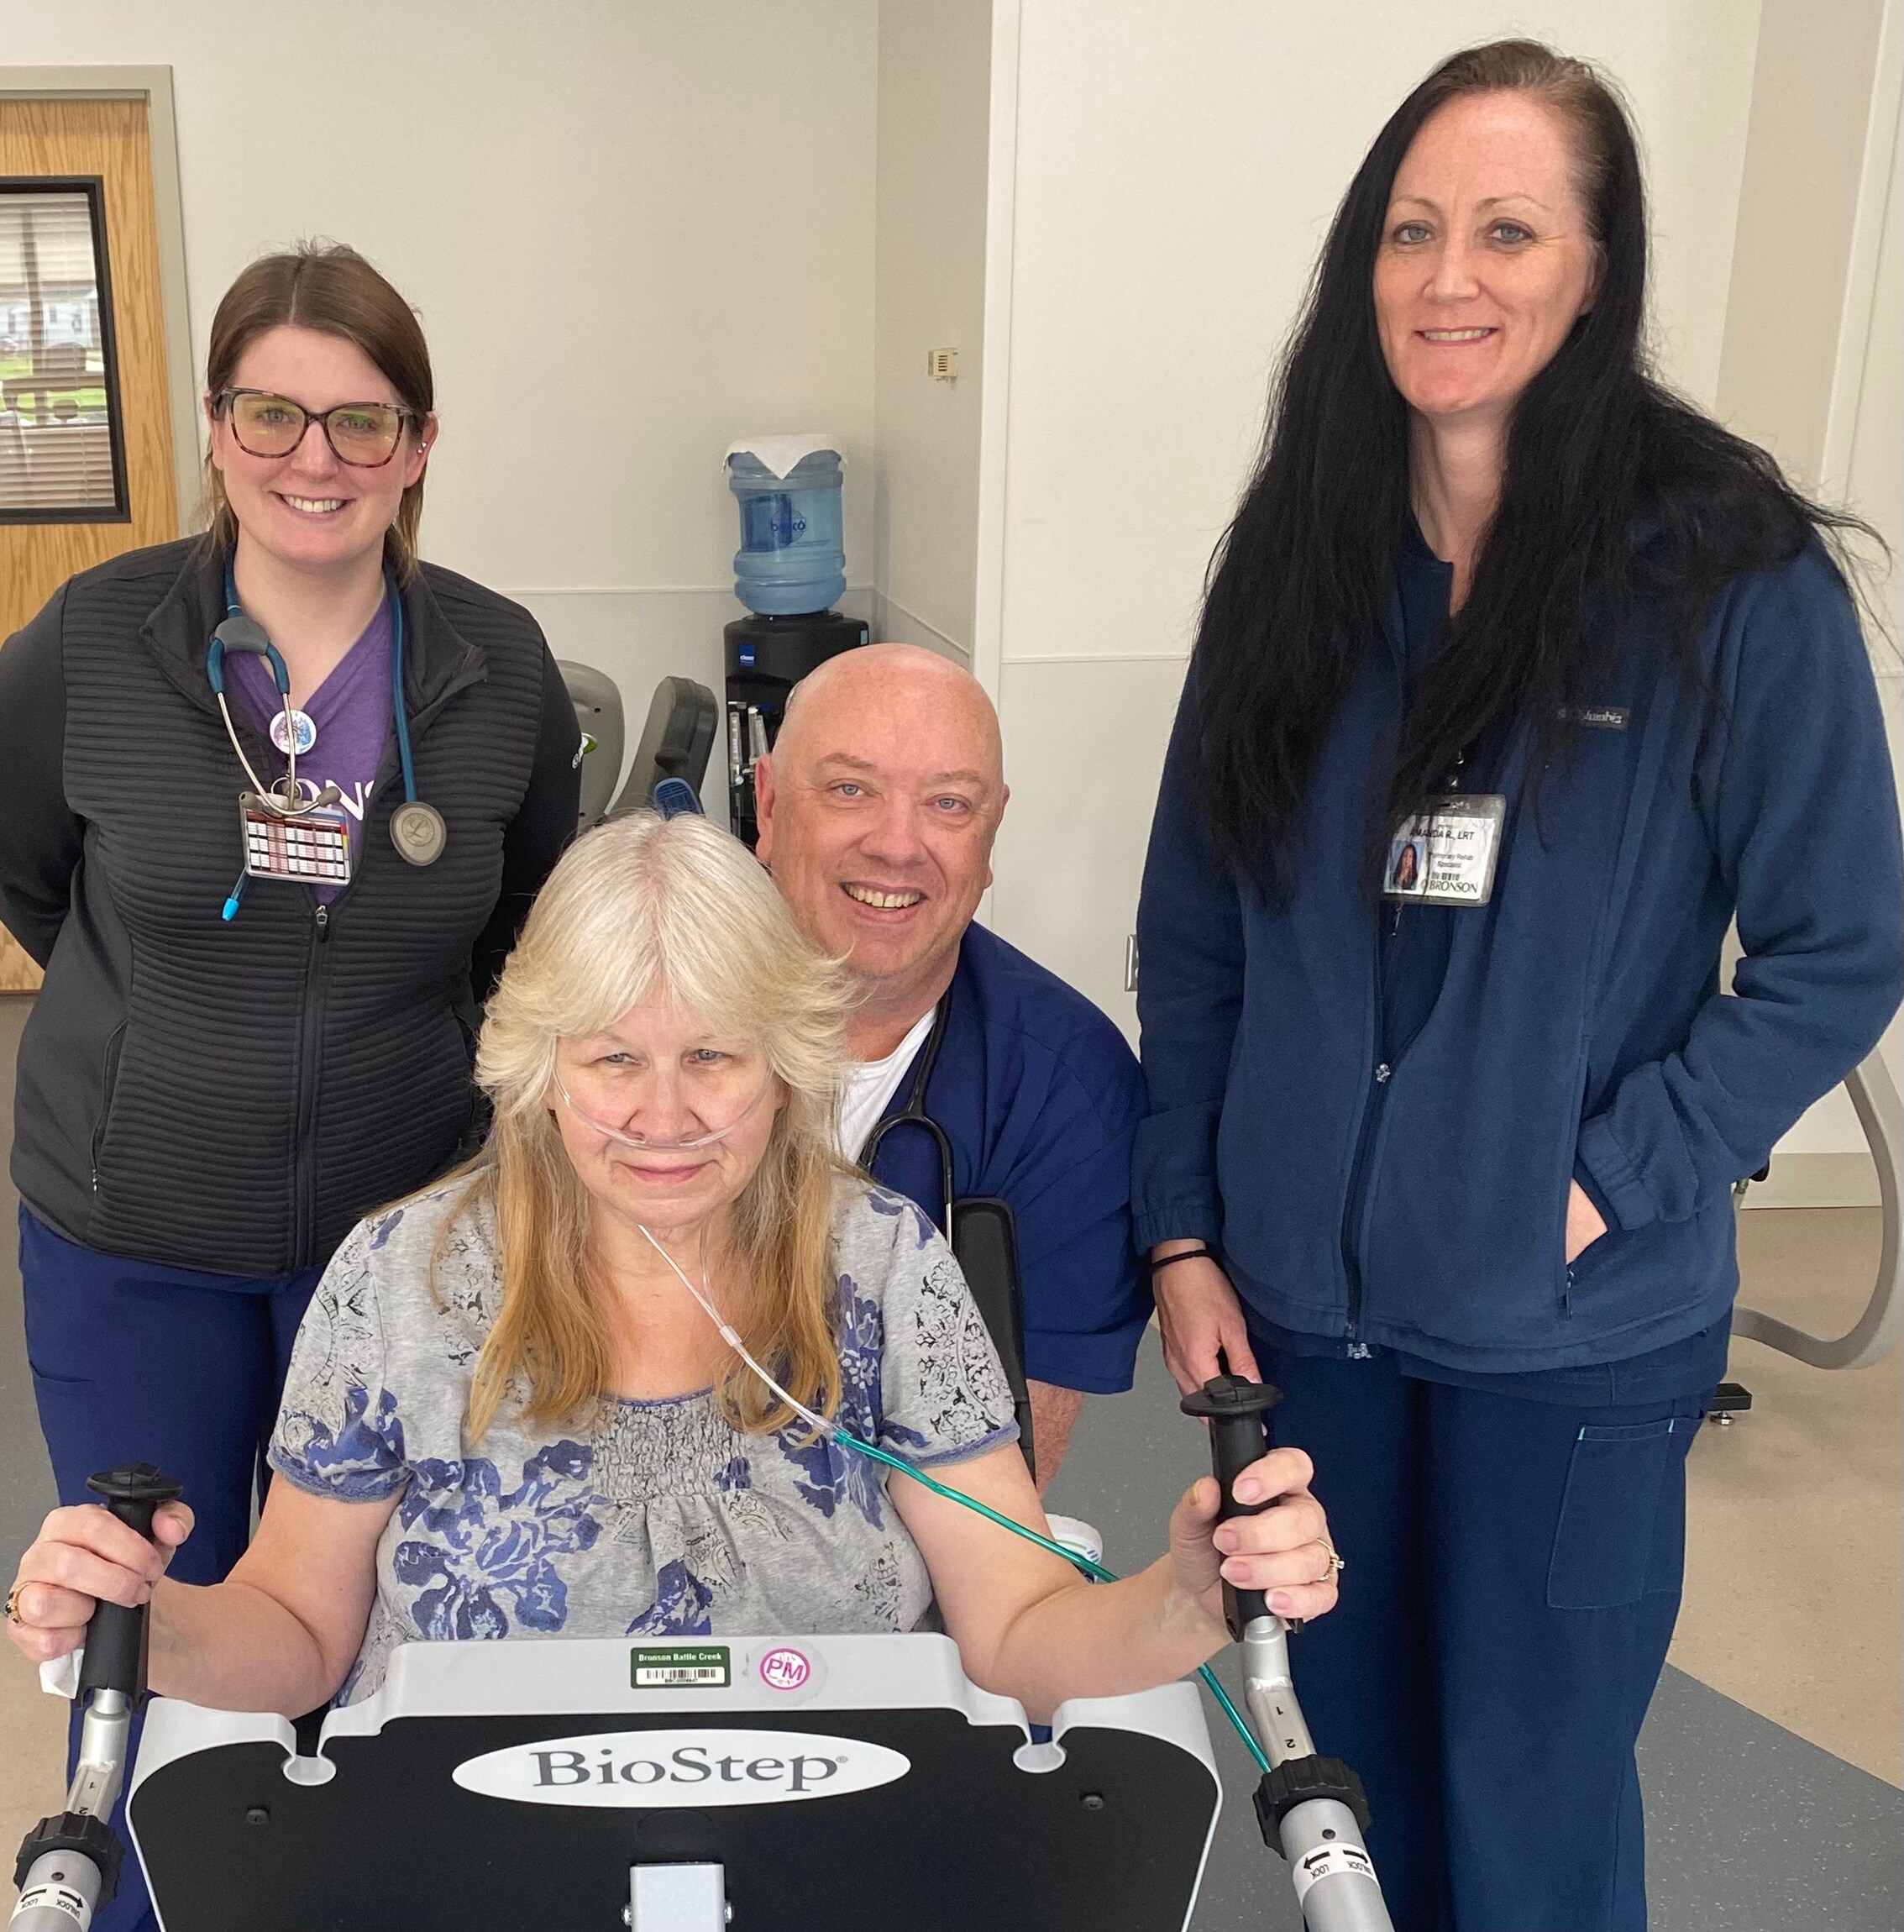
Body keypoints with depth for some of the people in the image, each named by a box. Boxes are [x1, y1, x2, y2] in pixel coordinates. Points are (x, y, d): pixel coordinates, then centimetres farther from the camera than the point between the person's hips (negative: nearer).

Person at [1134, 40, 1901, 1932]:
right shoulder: (1298, 558, 1)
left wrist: (1602, 1186, -14)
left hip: (1578, 1333, -3)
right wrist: (1183, 1231, 2)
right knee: (1348, 1754, 21)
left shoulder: (1729, 576, -11)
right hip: (1305, 1299, 4)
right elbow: (1195, 929, 4)